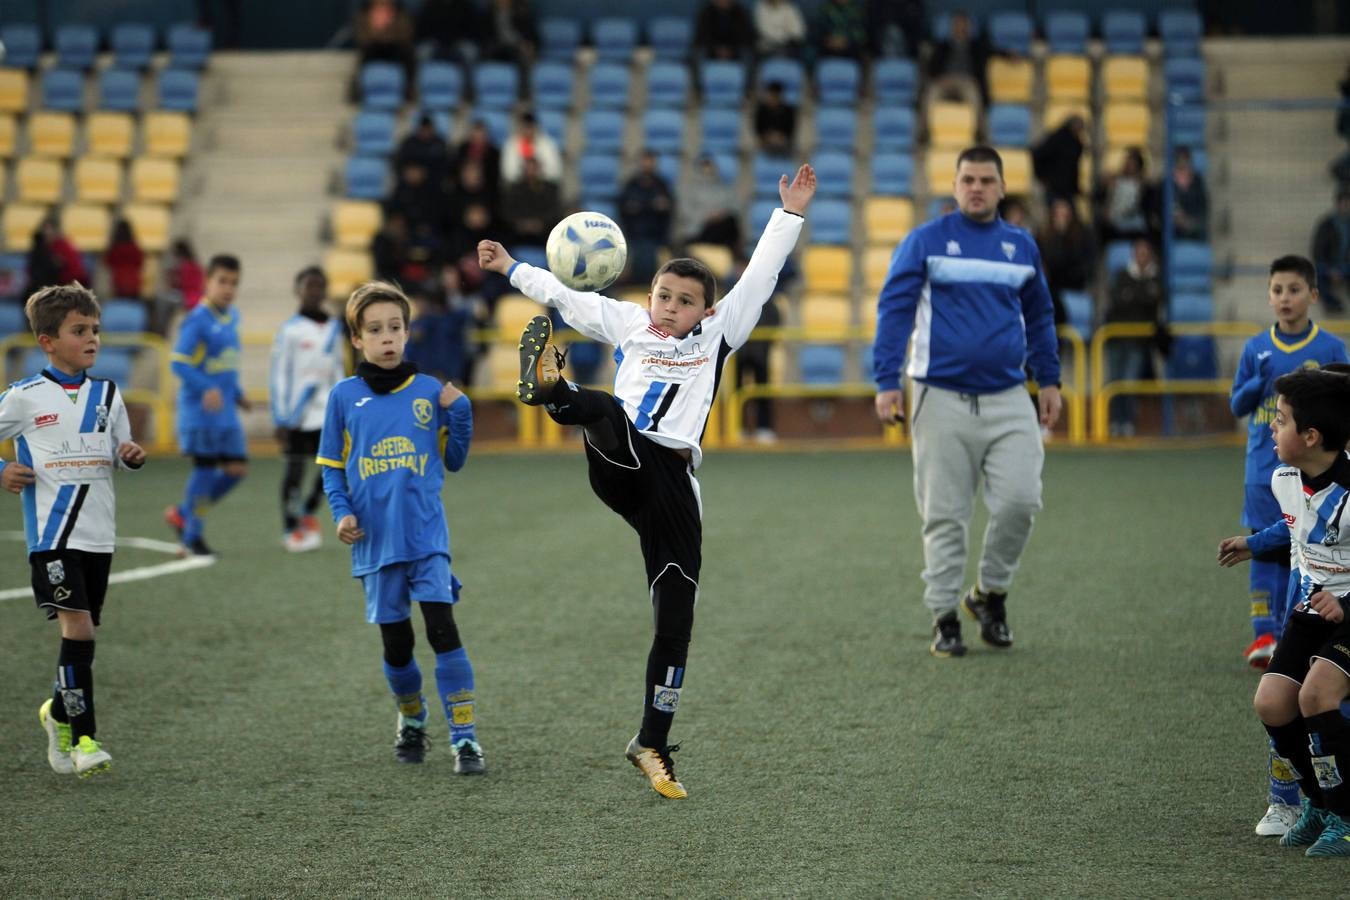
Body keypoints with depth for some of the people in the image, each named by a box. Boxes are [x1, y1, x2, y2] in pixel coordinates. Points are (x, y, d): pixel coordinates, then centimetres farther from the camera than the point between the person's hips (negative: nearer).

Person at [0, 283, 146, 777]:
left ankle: (59, 713, 33)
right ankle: (83, 736, -8)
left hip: (99, 533, 5)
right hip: (52, 534, -5)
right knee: (76, 627, -14)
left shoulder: (107, 394, 9)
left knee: (84, 630, 10)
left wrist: (132, 455, -4)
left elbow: (122, 451, 17)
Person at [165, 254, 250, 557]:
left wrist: (238, 395, 20)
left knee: (237, 468, 5)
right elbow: (179, 362, -18)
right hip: (200, 410, -8)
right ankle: (192, 538, 11)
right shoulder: (198, 320, -14)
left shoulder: (232, 317, 11)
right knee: (205, 468, -2)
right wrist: (206, 389, -29)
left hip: (226, 410, 8)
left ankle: (183, 514, 21)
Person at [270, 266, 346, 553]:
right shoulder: (290, 330, -5)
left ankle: (309, 512, 18)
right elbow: (279, 375, -6)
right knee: (295, 467, 0)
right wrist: (281, 419, -10)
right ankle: (290, 529, 11)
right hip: (298, 410, -5)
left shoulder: (333, 328, 11)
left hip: (326, 409, 5)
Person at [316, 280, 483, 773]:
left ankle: (465, 738, -13)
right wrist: (342, 513, -6)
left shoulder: (430, 392, 5)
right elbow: (332, 468, 9)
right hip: (375, 541, 1)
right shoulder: (344, 396, 3)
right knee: (396, 643, 8)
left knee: (442, 626, -14)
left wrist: (459, 415, -5)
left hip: (426, 534, -1)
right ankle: (411, 719, 35)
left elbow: (452, 461, 11)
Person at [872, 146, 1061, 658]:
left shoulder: (1022, 247, 11)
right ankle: (944, 618, 11)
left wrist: (1049, 381, 16)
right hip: (942, 399, -2)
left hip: (1008, 400, 2)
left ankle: (990, 593, 12)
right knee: (944, 517, 1)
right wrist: (887, 383, -11)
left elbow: (1039, 317, 22)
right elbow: (893, 309, -3)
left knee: (1021, 500, -10)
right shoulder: (926, 241, 0)